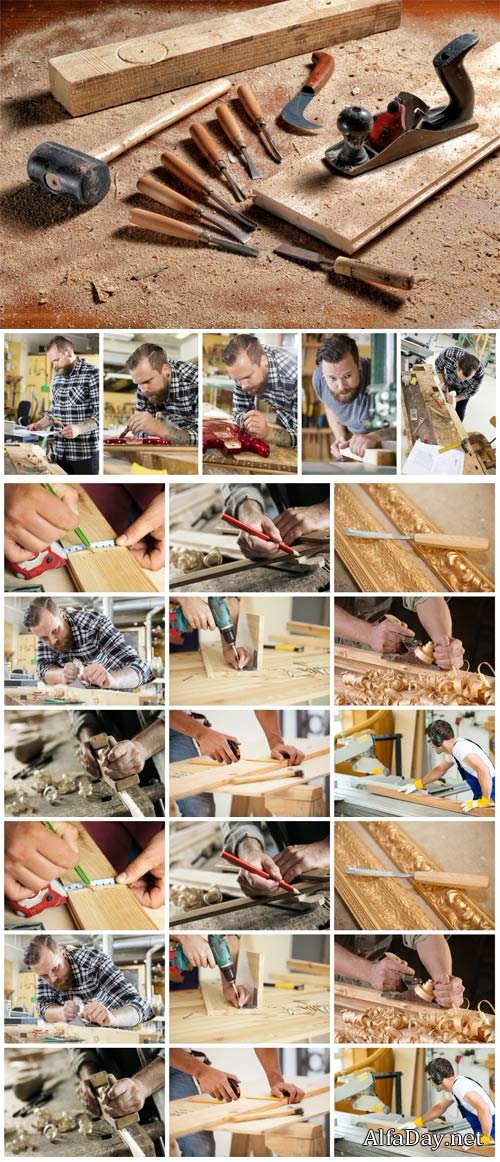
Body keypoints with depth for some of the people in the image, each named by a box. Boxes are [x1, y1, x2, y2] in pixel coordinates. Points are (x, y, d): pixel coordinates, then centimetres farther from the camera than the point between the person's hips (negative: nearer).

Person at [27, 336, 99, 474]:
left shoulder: (93, 374, -10)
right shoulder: (57, 378, 14)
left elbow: (99, 415, -14)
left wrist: (79, 428, -27)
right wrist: (39, 425, 9)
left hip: (85, 453, -6)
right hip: (60, 452, 6)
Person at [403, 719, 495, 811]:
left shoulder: (460, 747, -22)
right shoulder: (451, 751, 9)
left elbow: (483, 769, -36)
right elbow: (440, 769, 28)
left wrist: (485, 801, -30)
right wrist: (417, 784, 26)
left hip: (491, 796, -9)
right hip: (481, 795, 9)